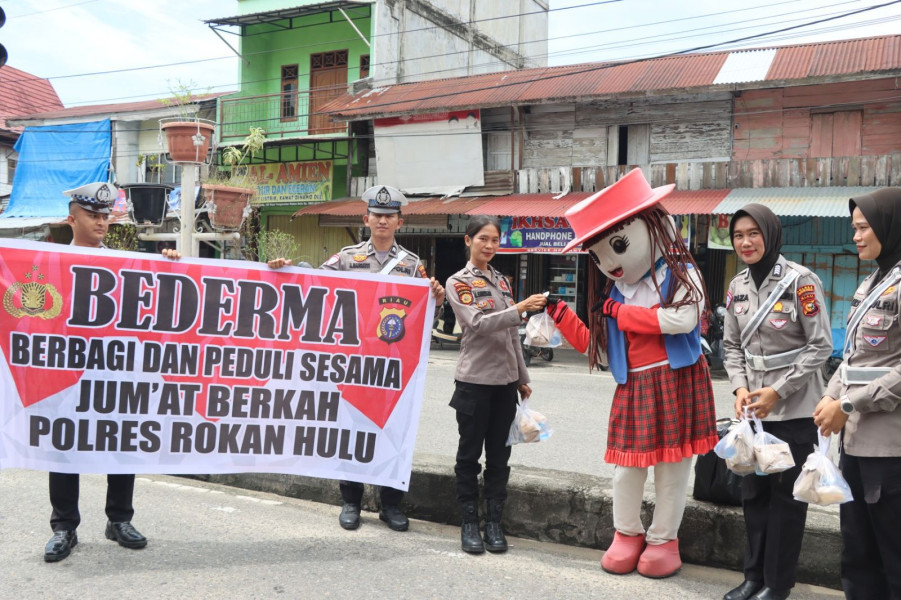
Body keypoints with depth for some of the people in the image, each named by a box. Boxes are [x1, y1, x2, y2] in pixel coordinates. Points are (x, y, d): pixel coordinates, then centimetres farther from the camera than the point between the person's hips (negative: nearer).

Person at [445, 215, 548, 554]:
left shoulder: (502, 282, 14)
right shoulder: (458, 282, -2)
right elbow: (478, 323, -18)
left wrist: (522, 378, 15)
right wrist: (521, 308, -28)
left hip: (504, 381, 5)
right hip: (474, 381, -5)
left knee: (499, 455, 7)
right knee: (470, 454, 2)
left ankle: (494, 522, 15)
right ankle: (469, 523, 11)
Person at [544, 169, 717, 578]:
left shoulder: (679, 275, -3)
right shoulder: (611, 296, 11)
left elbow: (684, 318, -23)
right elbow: (599, 350, 14)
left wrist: (622, 312, -13)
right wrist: (561, 316, 7)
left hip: (676, 381, -4)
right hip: (633, 387, 4)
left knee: (672, 466, 5)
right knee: (627, 465, 6)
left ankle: (663, 540, 23)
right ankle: (627, 535, 27)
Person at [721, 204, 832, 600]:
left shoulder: (800, 281, -13)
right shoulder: (737, 286, 4)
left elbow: (821, 346, -12)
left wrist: (778, 391, -16)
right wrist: (740, 387, -5)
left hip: (794, 408, -5)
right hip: (752, 408, 5)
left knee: (786, 495, 5)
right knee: (753, 492, 12)